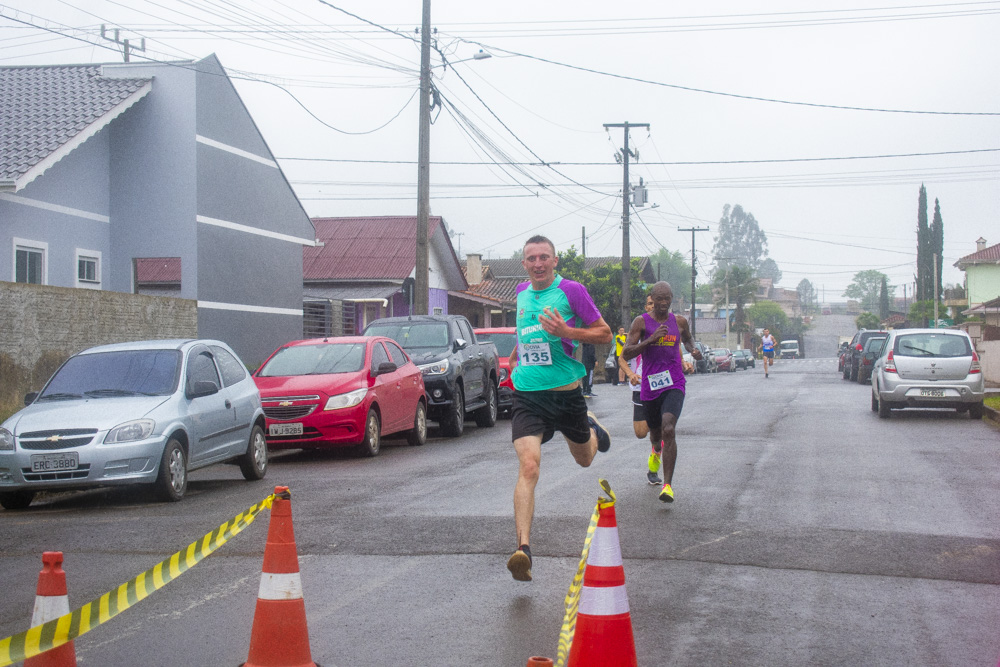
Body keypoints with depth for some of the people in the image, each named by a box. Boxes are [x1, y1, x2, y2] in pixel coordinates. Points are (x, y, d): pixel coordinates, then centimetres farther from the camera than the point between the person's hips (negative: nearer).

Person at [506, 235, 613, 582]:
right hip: (527, 396, 2)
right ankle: (523, 549, -23)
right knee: (528, 466, -17)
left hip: (566, 393, -1)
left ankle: (592, 428, 58)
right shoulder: (522, 291, 8)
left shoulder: (571, 290, -8)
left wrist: (566, 331, -20)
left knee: (585, 459, 21)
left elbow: (604, 333, -7)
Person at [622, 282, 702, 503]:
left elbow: (687, 338, 29)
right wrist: (650, 339, -20)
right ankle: (656, 451, 57)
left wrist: (693, 349, 6)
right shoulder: (641, 322, -1)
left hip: (674, 385, -1)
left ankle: (668, 485, -22)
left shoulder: (679, 322, 7)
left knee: (669, 429, -22)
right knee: (655, 433, 16)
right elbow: (626, 354, -9)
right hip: (649, 387, 1)